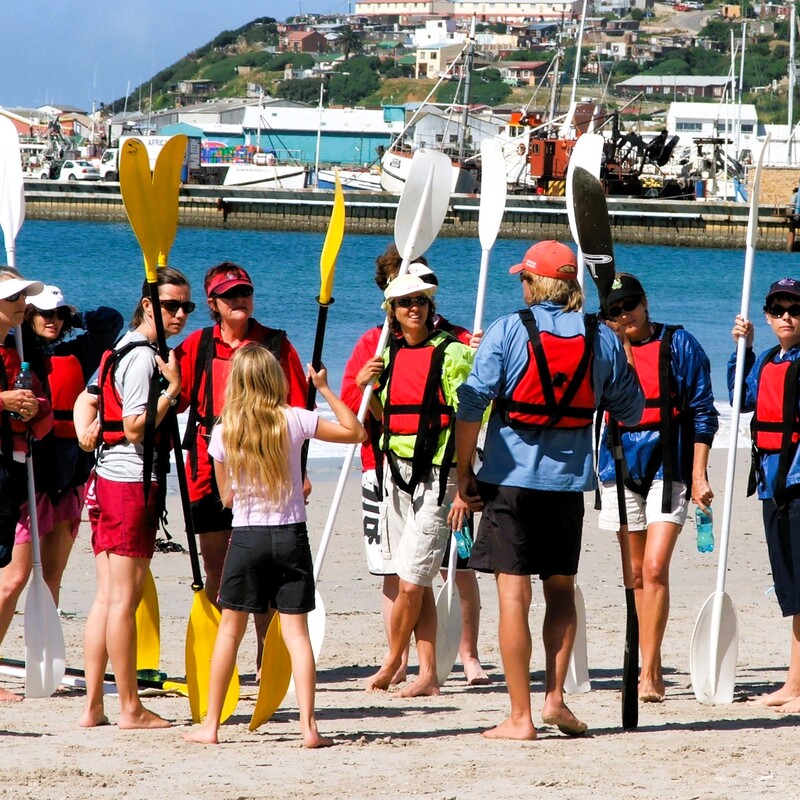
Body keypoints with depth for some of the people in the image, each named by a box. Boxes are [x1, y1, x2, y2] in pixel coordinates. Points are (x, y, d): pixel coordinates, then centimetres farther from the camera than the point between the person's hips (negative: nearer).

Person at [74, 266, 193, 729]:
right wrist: (173, 388, -17)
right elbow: (136, 428, -19)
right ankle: (131, 709, -3)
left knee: (107, 597, 9)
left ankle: (94, 707, 11)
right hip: (133, 482, -10)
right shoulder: (144, 357, -14)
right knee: (126, 597, -6)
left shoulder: (123, 351, 17)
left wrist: (88, 431, 9)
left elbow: (87, 399, 25)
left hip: (107, 480, 10)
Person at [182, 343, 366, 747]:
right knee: (296, 630, 1)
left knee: (230, 629, 9)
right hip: (291, 535, 0)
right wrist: (325, 390, 10)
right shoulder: (295, 421, -5)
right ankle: (308, 725, -6)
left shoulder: (223, 432, -3)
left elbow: (226, 496, 7)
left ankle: (210, 725, 12)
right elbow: (356, 432, 4)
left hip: (246, 536, 0)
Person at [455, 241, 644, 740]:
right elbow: (631, 410, 11)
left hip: (511, 476, -3)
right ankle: (555, 697, 8)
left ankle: (520, 717, -2)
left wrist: (464, 472, -2)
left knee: (514, 595, -1)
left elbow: (472, 404, -11)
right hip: (569, 479, 3)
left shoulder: (507, 331, -6)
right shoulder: (601, 338, 3)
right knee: (562, 590, 18)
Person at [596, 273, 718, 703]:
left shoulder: (678, 345, -2)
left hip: (668, 465, -4)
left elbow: (702, 412, -3)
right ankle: (652, 670, 18)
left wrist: (698, 474, -7)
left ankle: (649, 676, -16)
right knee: (637, 574, 9)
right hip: (622, 466, 4)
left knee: (655, 569, -15)